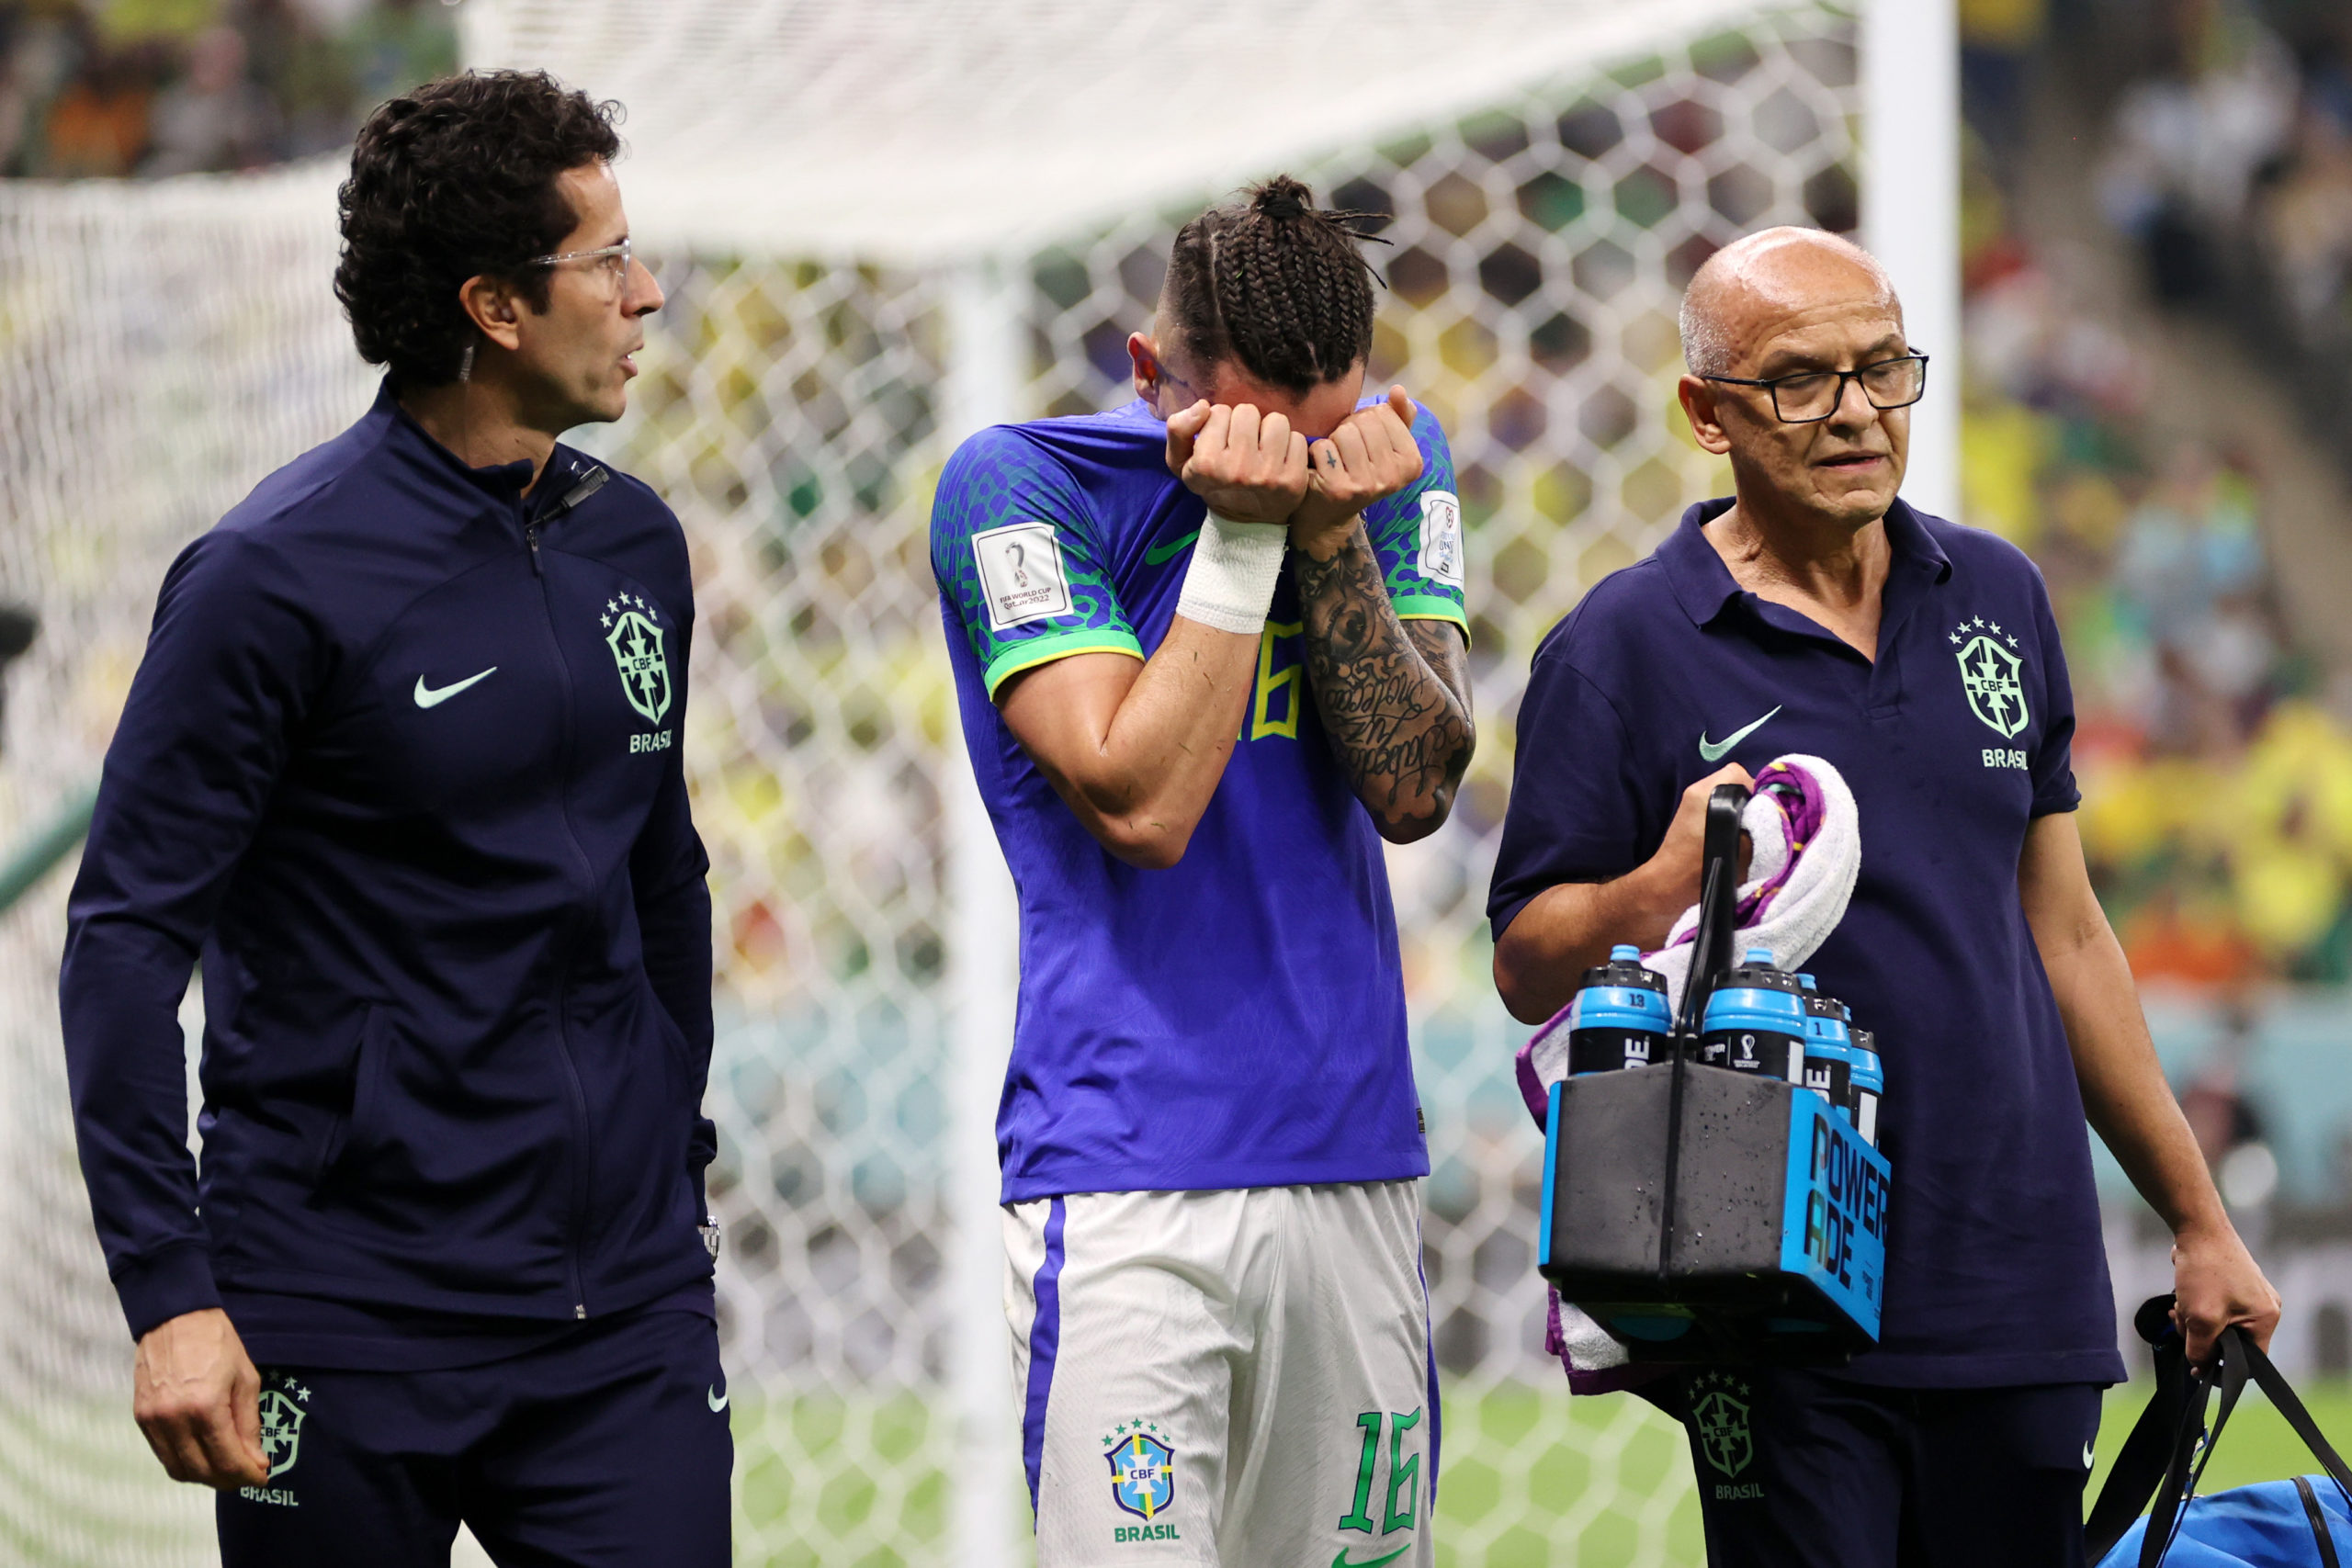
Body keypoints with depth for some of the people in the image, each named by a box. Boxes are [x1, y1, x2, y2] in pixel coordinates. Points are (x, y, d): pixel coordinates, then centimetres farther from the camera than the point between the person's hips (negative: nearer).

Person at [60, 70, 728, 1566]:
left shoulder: (634, 544, 10)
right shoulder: (277, 577, -10)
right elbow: (126, 936, -11)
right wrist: (171, 1294, -17)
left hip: (625, 1312, 5)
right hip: (355, 1324, -5)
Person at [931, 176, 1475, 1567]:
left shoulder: (1392, 461, 8)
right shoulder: (1024, 486, -5)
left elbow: (1416, 787, -2)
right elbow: (1141, 803, -14)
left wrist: (1330, 533, -12)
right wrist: (1238, 536, -16)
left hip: (1356, 1161, 5)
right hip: (1129, 1172, -4)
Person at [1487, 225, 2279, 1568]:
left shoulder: (1996, 599, 13)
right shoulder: (1624, 650, -3)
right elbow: (1528, 967, -3)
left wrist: (2197, 1219, 20)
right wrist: (1660, 892, -25)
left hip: (2025, 1292, 5)